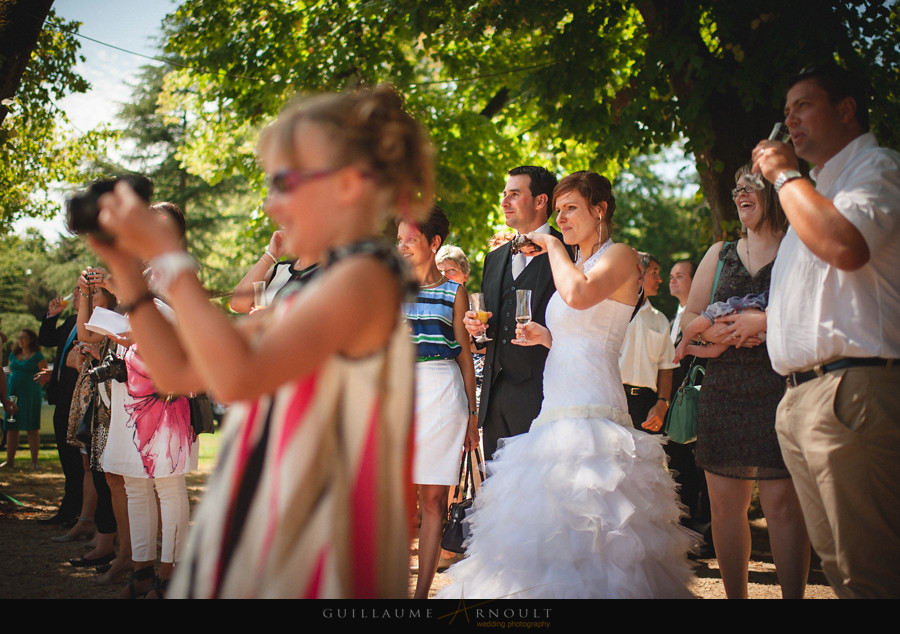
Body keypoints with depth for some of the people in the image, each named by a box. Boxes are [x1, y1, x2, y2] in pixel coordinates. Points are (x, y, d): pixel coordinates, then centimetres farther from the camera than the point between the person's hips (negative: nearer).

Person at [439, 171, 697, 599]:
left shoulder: (619, 256, -3)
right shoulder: (576, 267, 23)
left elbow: (578, 295, -26)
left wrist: (552, 245, -10)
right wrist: (546, 337, 9)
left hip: (591, 414, -9)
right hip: (556, 414, 9)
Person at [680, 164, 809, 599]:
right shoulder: (719, 254, 19)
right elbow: (688, 319, 17)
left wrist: (765, 322, -13)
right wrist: (716, 331, -3)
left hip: (780, 388, -5)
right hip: (723, 393, 5)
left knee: (782, 501, -9)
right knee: (724, 502, 3)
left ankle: (793, 596, -1)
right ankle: (735, 597, 13)